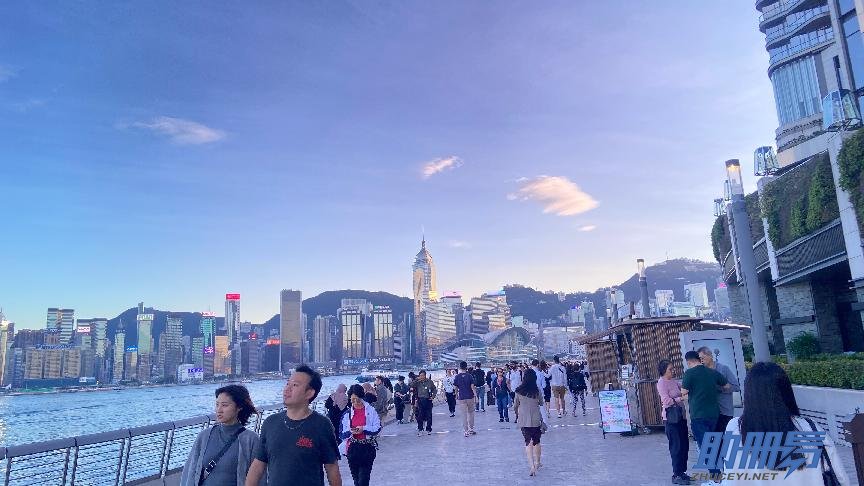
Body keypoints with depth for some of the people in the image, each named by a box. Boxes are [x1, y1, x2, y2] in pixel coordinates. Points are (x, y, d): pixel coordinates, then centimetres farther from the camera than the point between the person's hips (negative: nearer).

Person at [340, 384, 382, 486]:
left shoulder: (371, 410, -2)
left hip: (367, 448, -3)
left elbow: (377, 428, -6)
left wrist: (364, 429, -20)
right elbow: (342, 434, 4)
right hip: (352, 448, 3)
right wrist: (350, 432, -17)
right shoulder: (347, 414, 4)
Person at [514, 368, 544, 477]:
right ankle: (537, 463, 31)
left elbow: (515, 406, 2)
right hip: (536, 420, 0)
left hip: (524, 420, 0)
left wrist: (517, 414, 21)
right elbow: (542, 404, 0)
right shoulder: (538, 391, -9)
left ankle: (531, 465, -11)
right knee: (536, 441, 17)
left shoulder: (519, 391, -8)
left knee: (528, 442, 4)